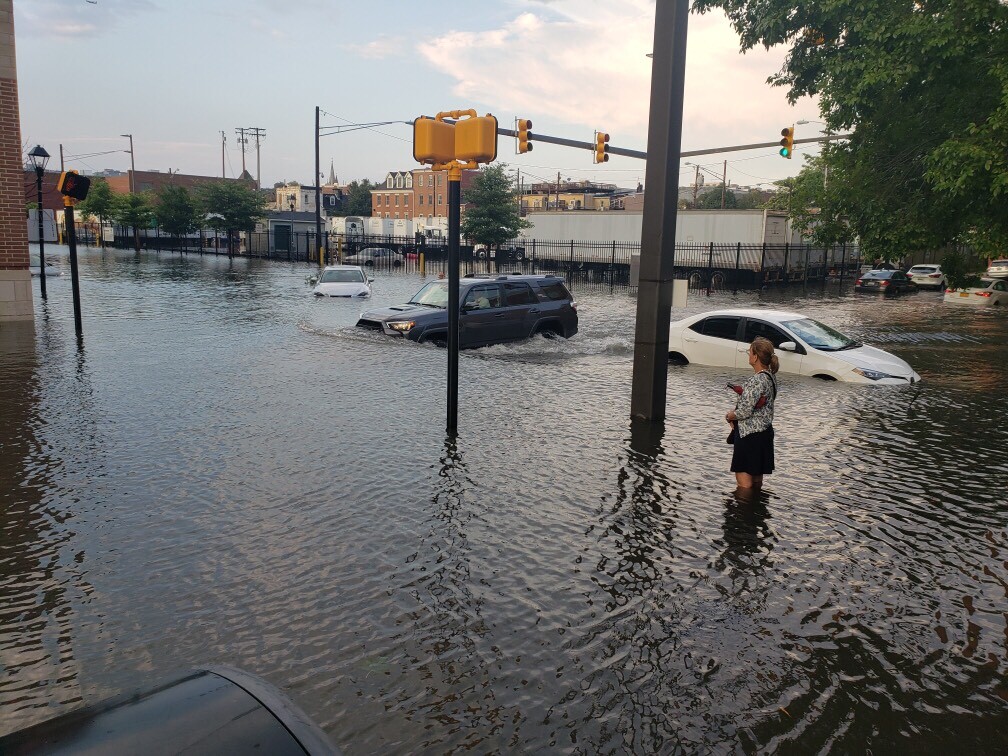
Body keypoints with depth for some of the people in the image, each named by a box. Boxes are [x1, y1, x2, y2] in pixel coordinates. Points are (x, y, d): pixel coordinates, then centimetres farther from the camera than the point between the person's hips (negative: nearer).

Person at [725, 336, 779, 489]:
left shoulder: (757, 380, -21)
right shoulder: (770, 377, 9)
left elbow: (745, 411, -22)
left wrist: (730, 416, -4)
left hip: (750, 434, -10)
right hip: (764, 431, 10)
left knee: (744, 480, -3)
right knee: (757, 478, 18)